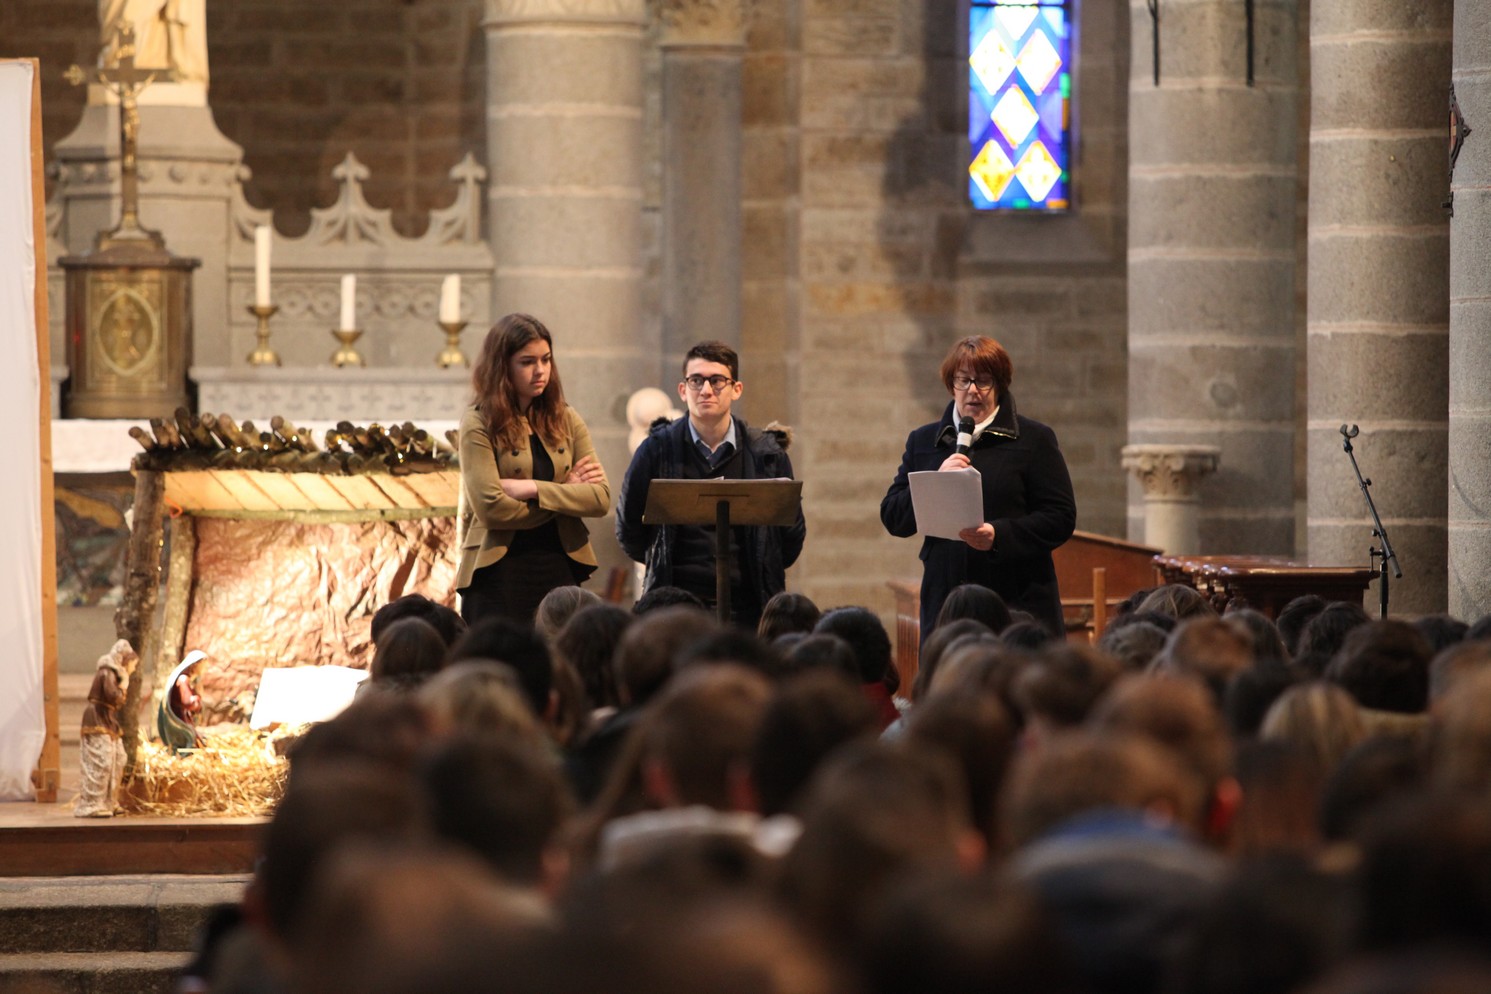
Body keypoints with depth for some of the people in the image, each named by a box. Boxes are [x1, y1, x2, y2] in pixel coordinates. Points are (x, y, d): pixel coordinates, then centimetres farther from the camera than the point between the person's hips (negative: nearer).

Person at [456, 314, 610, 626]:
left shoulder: (566, 421, 11)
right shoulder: (479, 425, -2)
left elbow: (601, 498, 0)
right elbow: (491, 508, -13)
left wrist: (532, 489, -12)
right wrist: (565, 492, -4)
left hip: (559, 568, 4)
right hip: (499, 573, -4)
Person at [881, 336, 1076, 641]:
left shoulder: (1034, 439, 6)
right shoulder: (923, 441, 16)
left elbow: (1062, 516, -1)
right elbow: (892, 518, 9)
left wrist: (999, 535, -16)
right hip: (945, 602, 3)